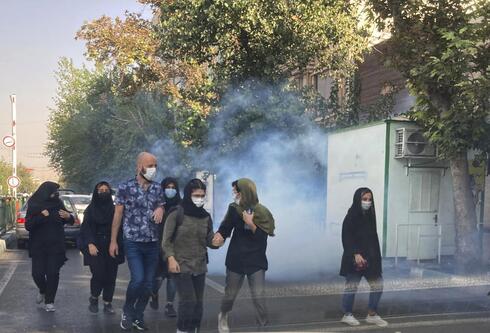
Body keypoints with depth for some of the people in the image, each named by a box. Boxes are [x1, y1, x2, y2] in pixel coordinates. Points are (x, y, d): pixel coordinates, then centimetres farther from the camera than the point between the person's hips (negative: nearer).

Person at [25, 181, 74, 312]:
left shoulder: (58, 204, 1)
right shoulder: (34, 206, -4)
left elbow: (71, 221, 10)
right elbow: (28, 225, -10)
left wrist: (68, 216, -13)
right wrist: (42, 216, -22)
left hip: (56, 246, 1)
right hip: (38, 246, -1)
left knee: (53, 273, -4)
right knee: (38, 273, -3)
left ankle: (49, 301, 9)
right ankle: (43, 291, 29)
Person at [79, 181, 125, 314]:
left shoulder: (114, 209, 8)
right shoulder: (91, 209, 4)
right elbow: (86, 228, -2)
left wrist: (118, 244, -3)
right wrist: (90, 244, -15)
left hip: (111, 247, 2)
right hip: (96, 247, -2)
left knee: (110, 276, -1)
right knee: (98, 274, -11)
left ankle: (108, 303, 10)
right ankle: (93, 298, 14)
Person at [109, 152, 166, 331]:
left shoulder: (158, 188, 6)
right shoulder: (125, 187, -4)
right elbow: (118, 215, 0)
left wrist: (161, 209, -8)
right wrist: (113, 241, -1)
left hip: (152, 243, 4)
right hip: (132, 242, -4)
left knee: (148, 283, 6)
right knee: (138, 279, -15)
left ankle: (138, 316, 23)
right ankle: (127, 311, 11)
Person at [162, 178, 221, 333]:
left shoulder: (206, 216, 6)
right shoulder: (177, 213, -9)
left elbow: (209, 240, 9)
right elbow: (166, 240, -8)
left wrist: (216, 242, -13)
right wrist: (171, 258, -18)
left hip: (200, 266, 5)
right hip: (181, 265, -5)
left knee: (198, 302, 9)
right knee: (188, 300, -13)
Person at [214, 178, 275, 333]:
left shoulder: (262, 212, -10)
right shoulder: (234, 209, -5)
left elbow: (262, 237, -12)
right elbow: (225, 228, 0)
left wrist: (251, 224, -26)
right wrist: (219, 235, -21)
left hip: (256, 262, -1)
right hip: (236, 260, 2)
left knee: (259, 298, -5)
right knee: (230, 295, 14)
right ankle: (223, 316, 43)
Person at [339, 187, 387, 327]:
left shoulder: (370, 216, 10)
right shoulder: (351, 216, -11)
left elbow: (373, 238, 14)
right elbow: (347, 238, -16)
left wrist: (376, 257, 11)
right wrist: (356, 254, -24)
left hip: (370, 258, 7)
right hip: (354, 259, -7)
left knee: (378, 285, 8)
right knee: (351, 287, 2)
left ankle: (372, 315, 19)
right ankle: (347, 315, 17)